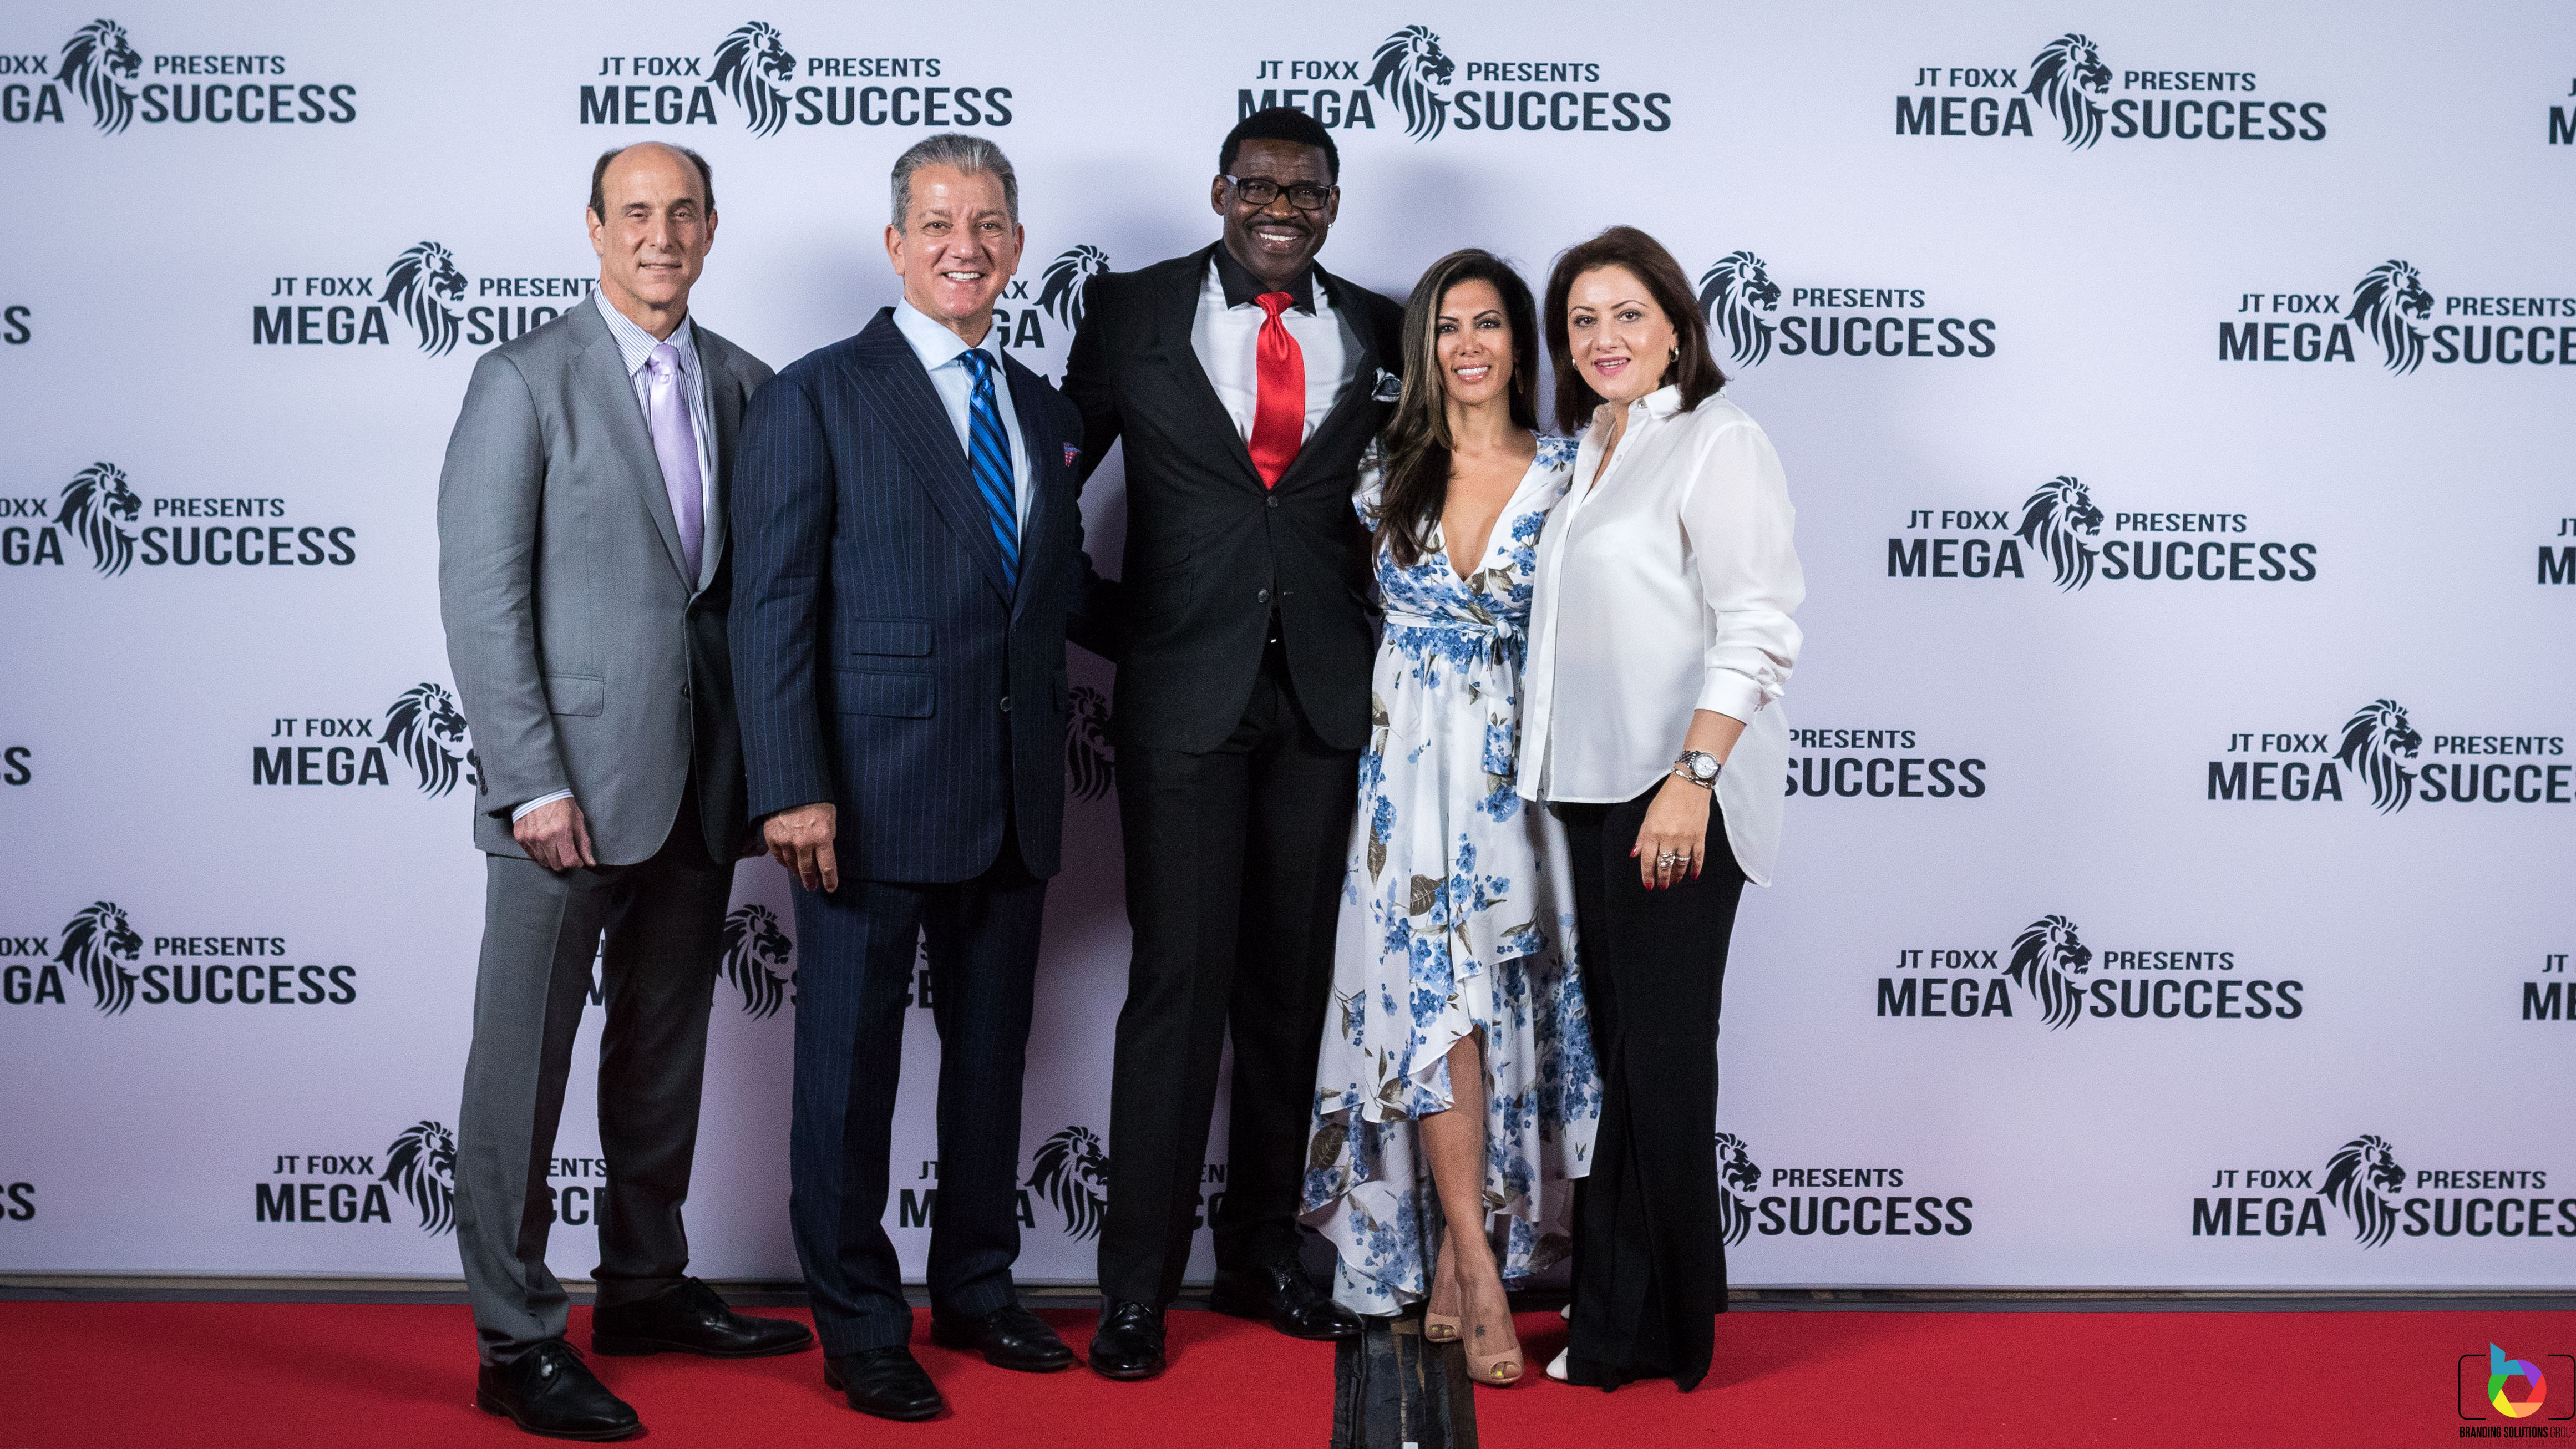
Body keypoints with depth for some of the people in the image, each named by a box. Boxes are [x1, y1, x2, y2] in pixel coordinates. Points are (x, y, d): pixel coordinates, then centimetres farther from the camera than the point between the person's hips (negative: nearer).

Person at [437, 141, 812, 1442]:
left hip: (700, 784, 6)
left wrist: (767, 760, 5)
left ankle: (647, 1288, 31)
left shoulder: (743, 385, 10)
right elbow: (481, 593, -10)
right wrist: (532, 782, -15)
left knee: (666, 1051, 16)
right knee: (524, 1065, 1)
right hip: (569, 783, -5)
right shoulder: (525, 380, -5)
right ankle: (517, 1344, 11)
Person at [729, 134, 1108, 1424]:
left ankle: (976, 1291, 31)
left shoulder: (1046, 409, 13)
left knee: (992, 1054, 15)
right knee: (851, 1066, 4)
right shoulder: (817, 398, -5)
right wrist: (793, 789, -17)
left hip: (1014, 801, 6)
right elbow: (774, 608, -10)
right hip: (874, 795, -5)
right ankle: (860, 1330, 18)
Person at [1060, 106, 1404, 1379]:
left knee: (1290, 981, 10)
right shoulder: (1133, 313, 3)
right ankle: (1138, 1284, 5)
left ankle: (1261, 1250, 24)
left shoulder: (1379, 333, 8)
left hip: (1322, 698, 3)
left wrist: (1385, 650, 3)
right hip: (1185, 691, -3)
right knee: (1178, 978, -4)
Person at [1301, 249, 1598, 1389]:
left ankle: (1450, 1252, 14)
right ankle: (1473, 1264, -4)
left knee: (1504, 994, 1)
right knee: (1433, 993, -7)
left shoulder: (1564, 474, 2)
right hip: (1412, 762, 0)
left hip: (1520, 759, 0)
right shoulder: (1389, 476, 7)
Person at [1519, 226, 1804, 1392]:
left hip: (1676, 796, -8)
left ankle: (1654, 1329, 11)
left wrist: (1692, 776, -23)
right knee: (1614, 1046, 12)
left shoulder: (1717, 444, -8)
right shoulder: (1590, 453, 17)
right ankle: (1613, 1316, 22)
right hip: (1590, 790, 8)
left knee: (1660, 1055, -1)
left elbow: (1756, 628, -16)